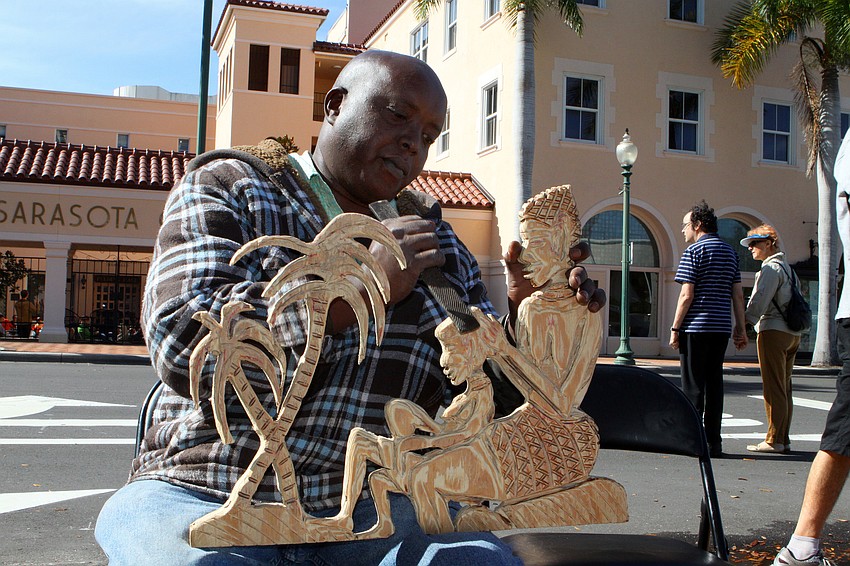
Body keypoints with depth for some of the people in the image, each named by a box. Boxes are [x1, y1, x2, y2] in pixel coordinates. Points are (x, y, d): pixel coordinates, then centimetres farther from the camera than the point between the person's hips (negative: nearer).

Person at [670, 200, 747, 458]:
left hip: (696, 327, -6)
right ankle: (713, 443, 10)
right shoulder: (729, 251, 14)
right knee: (714, 383, 9)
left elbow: (687, 295, -12)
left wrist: (675, 328, -7)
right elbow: (738, 294, 12)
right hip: (721, 328, 6)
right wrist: (741, 327, 15)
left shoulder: (694, 251, -6)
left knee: (693, 385, -1)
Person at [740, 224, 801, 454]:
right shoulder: (786, 267, 20)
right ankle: (784, 439, 13)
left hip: (774, 331, -10)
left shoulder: (771, 267, -10)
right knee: (784, 387, 10)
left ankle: (774, 440, -4)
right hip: (792, 332, 10)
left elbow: (759, 301, -17)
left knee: (774, 388, -6)